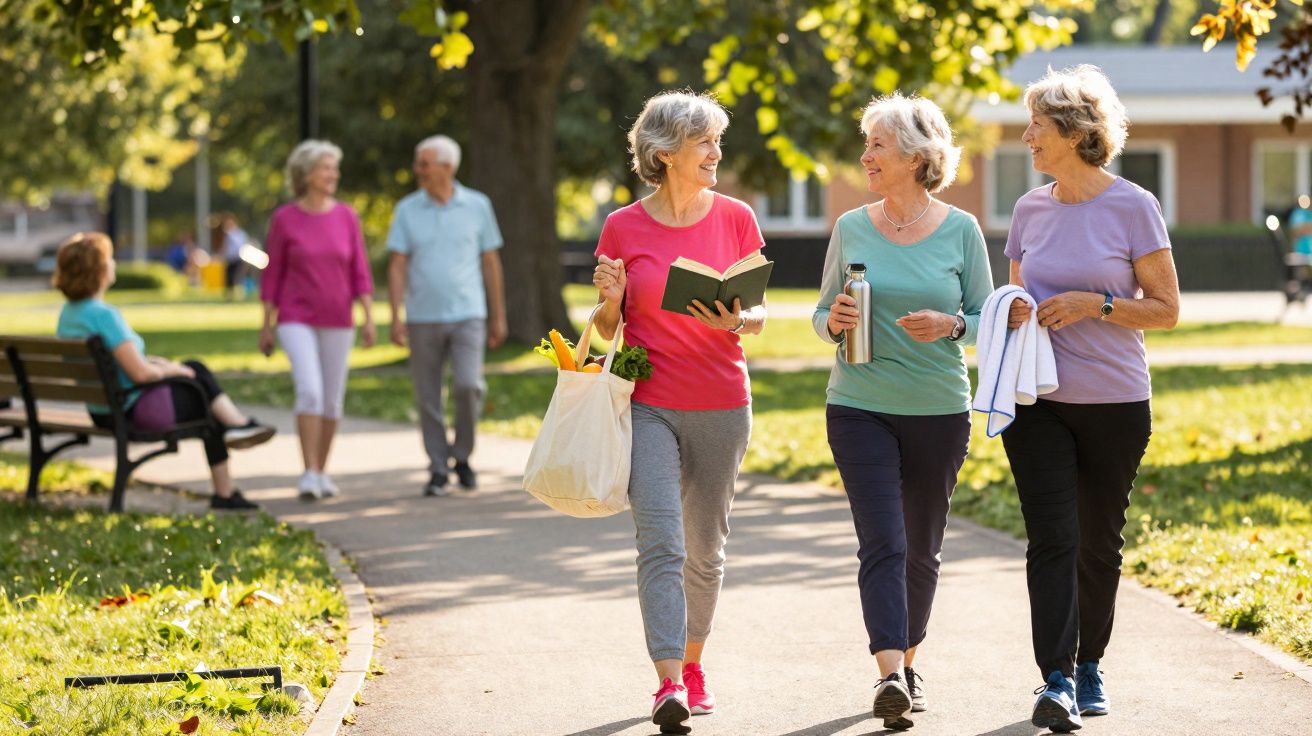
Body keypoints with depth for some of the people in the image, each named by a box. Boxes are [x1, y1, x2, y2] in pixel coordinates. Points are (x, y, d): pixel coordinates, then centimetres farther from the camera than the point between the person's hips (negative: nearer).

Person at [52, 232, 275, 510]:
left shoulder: (68, 313, 4)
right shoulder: (104, 315, -26)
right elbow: (140, 373, -26)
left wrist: (149, 361, 10)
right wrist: (170, 370, -7)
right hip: (133, 410, -10)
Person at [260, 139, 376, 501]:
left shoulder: (346, 217, 1)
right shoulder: (283, 218, -5)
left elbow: (360, 271, 2)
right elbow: (273, 273, 0)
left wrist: (369, 318, -6)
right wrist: (266, 325, -1)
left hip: (337, 322, 3)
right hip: (296, 320, -3)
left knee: (333, 400, 5)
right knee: (310, 392, -19)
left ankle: (321, 473, 20)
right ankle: (308, 474, -14)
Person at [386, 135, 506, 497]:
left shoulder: (477, 206, 2)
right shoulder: (407, 209, 3)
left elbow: (491, 262, 7)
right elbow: (397, 265, 0)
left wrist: (498, 317, 6)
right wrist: (395, 317, -10)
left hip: (467, 315, -1)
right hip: (423, 318, 1)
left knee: (468, 386, -16)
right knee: (428, 398, 2)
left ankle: (462, 456, 5)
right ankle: (438, 470, 12)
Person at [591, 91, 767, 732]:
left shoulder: (735, 218, 2)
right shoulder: (623, 228, 0)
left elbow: (759, 315, 6)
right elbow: (607, 329, 8)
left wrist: (736, 322, -16)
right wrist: (609, 299, -14)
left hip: (721, 405, 2)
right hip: (649, 406, -2)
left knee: (705, 548, 11)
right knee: (660, 543, -14)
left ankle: (692, 662, 31)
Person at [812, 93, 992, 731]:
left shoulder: (960, 230, 0)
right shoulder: (851, 228, 4)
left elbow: (985, 317, 5)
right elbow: (822, 312, 12)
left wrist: (950, 325, -15)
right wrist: (833, 323, -10)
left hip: (939, 412, 0)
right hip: (859, 408, 0)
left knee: (922, 550, 10)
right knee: (882, 542, -13)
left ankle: (907, 661, 29)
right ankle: (889, 676, -20)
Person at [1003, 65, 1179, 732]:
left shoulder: (1132, 207, -5)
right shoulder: (1030, 209, 8)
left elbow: (1166, 309, -3)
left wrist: (1096, 304, -16)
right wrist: (1014, 313, -3)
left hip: (1114, 402, -2)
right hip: (1037, 400, 2)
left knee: (1099, 544, 8)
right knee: (1052, 539, -9)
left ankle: (1089, 665, 25)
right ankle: (1057, 681, -13)